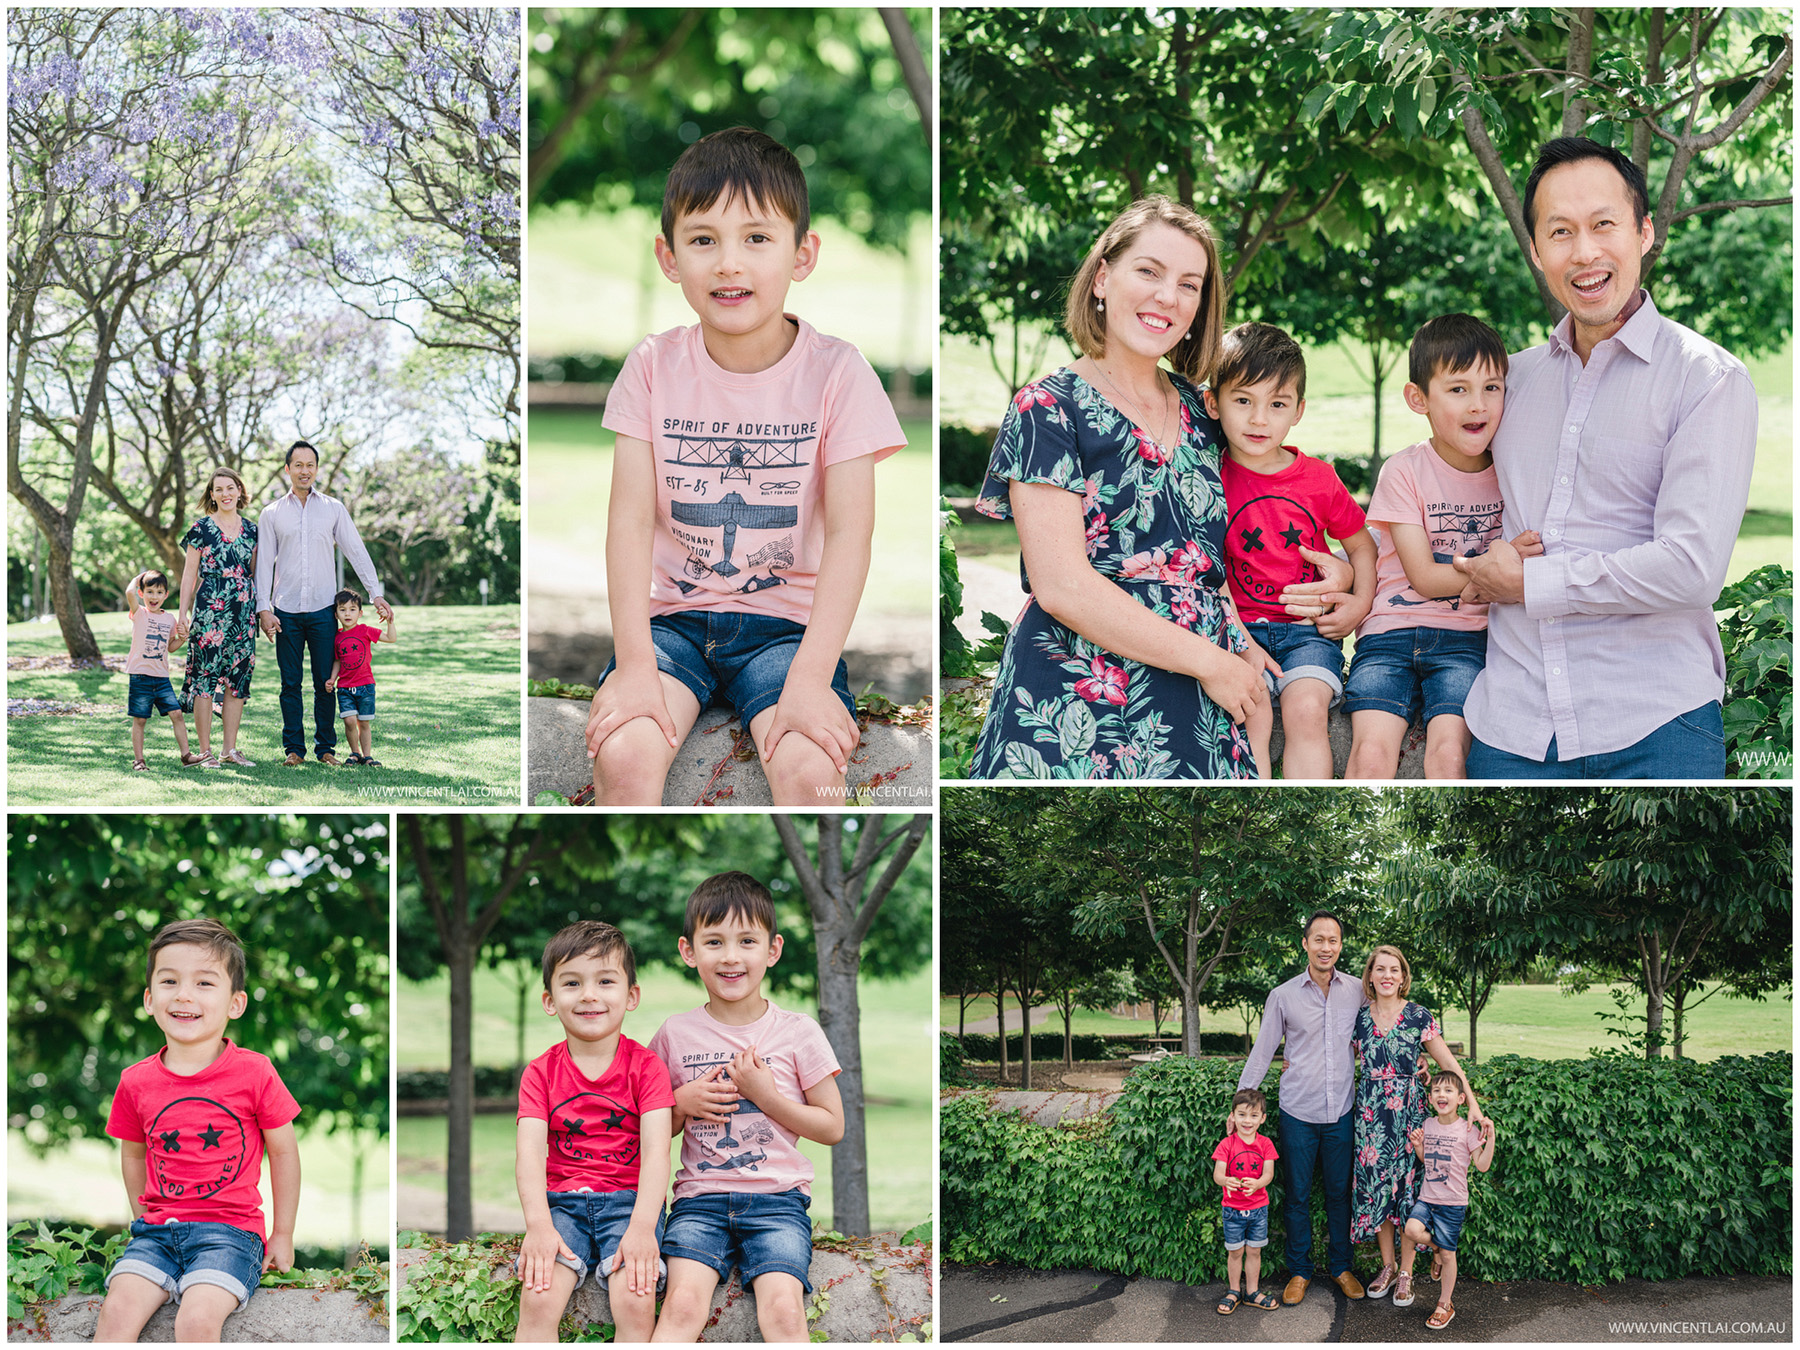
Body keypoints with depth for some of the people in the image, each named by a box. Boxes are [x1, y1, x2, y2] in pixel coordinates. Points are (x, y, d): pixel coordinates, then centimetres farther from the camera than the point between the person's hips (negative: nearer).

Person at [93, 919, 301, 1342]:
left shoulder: (254, 1074, -7)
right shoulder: (136, 1082, 2)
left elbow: (283, 1151, 3)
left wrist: (283, 1236, 7)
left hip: (230, 1229, -3)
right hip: (157, 1228, 3)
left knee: (197, 1319, -28)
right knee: (118, 1308, -21)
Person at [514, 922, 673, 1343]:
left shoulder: (646, 1067, 2)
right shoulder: (540, 1072, 6)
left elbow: (656, 1151, -10)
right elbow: (530, 1152, -7)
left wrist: (643, 1226, -26)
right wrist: (539, 1224, -25)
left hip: (628, 1199, -1)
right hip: (561, 1202, 1)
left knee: (635, 1302, -29)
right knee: (538, 1300, -26)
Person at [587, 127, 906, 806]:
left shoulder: (835, 372, -6)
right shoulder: (654, 367, -1)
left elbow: (849, 533, -12)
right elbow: (630, 518, -8)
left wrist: (811, 677, -24)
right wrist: (634, 665, -20)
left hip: (787, 617, -1)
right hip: (672, 614, 1)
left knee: (810, 767, -29)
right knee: (622, 754, -27)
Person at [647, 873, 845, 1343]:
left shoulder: (798, 1033, 4)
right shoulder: (676, 1034, 7)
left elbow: (833, 1127, 5)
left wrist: (765, 1095, -8)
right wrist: (683, 1104, -5)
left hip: (778, 1197, -1)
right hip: (700, 1197, 1)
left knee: (783, 1308, -25)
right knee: (683, 1303, -25)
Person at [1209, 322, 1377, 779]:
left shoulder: (1317, 477, 4)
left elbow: (1360, 544, 18)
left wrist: (1360, 604, 0)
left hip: (1310, 628, 1)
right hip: (1240, 627, -1)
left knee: (1307, 708, -25)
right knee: (1251, 713, -27)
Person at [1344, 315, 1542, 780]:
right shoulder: (1404, 471, -1)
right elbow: (1425, 577, -6)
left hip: (1467, 640, 1)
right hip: (1391, 632, -1)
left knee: (1449, 750, -25)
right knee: (1372, 750, -25)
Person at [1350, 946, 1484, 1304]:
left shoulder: (1418, 1016, -3)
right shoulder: (1360, 1018, 4)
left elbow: (1447, 1062, -3)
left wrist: (1472, 1102, -11)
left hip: (1408, 1111, -2)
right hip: (1371, 1112, 3)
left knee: (1406, 1184, -1)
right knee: (1375, 1184, 4)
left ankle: (1407, 1272, 11)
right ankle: (1387, 1266, 18)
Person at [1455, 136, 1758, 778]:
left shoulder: (1710, 379, -5)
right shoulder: (1516, 376, 12)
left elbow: (1692, 567, -16)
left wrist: (1529, 582, -8)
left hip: (1653, 726, -4)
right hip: (1512, 720, 5)